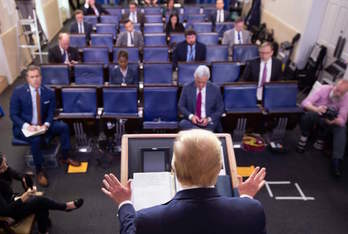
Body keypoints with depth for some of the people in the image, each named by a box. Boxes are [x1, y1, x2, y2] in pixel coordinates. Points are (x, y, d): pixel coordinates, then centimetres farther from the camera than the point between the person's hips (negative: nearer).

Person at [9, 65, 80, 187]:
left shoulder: (49, 92, -5)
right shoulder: (18, 92, -12)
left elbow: (51, 113, 0)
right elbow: (13, 114, -9)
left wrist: (46, 125, -21)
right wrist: (26, 126, -26)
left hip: (42, 125, 4)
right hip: (23, 127, -4)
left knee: (64, 126, -14)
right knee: (36, 139, -33)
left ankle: (65, 158, 5)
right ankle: (39, 171, -14)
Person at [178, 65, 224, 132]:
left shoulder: (215, 89, 0)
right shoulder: (187, 88, 1)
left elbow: (220, 109, 5)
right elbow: (181, 106, 5)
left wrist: (209, 119, -12)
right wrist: (190, 116, -14)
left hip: (209, 123, -2)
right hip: (192, 121, 3)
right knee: (182, 124, -31)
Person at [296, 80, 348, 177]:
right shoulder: (324, 89, -19)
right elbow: (305, 102, -29)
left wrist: (334, 120, -45)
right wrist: (316, 109, -50)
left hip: (332, 121, 2)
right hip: (316, 116, -1)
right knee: (308, 113, -34)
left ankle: (336, 160, -29)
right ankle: (304, 138, -11)